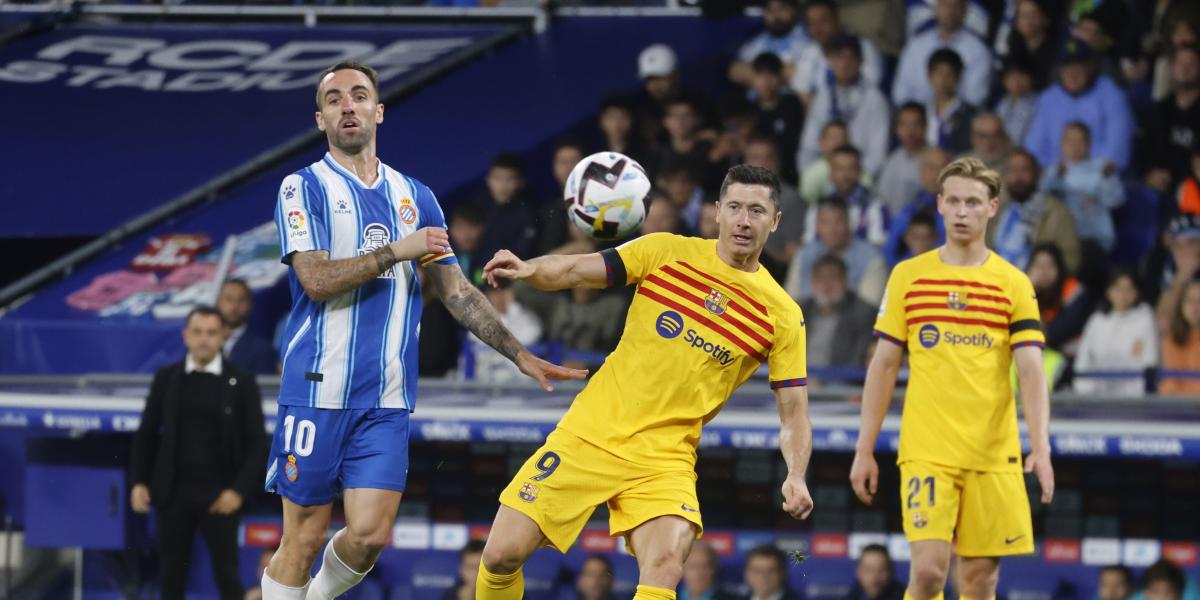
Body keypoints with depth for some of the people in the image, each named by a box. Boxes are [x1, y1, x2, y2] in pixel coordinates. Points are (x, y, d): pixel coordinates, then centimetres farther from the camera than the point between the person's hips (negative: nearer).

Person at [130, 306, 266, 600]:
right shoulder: (166, 378, 5)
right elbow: (147, 433, 8)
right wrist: (139, 481, -3)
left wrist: (239, 490, -13)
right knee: (171, 576, 6)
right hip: (173, 492, 2)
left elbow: (256, 443, -2)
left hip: (219, 496, -2)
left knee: (226, 576, -2)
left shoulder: (241, 382, 0)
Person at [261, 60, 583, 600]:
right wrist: (397, 251, -11)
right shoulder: (304, 187, 0)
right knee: (304, 539, -4)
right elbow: (317, 279, -13)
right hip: (318, 388, -4)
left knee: (370, 534, -7)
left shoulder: (414, 196, 15)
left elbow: (456, 291, 17)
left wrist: (520, 355, 11)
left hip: (387, 399, 4)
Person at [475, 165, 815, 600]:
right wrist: (529, 269, -23)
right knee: (502, 555, -5)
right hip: (590, 433, 1)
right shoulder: (667, 252, 0)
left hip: (665, 458, -1)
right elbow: (574, 271, 0)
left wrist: (796, 477, -17)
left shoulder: (783, 315, 0)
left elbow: (794, 413, 1)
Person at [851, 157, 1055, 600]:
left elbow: (1030, 371, -2)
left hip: (993, 455, 1)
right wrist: (865, 449, 4)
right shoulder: (908, 276, 6)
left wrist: (1041, 448, -16)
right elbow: (884, 365, 8)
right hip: (926, 452, -1)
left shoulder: (1014, 284, 4)